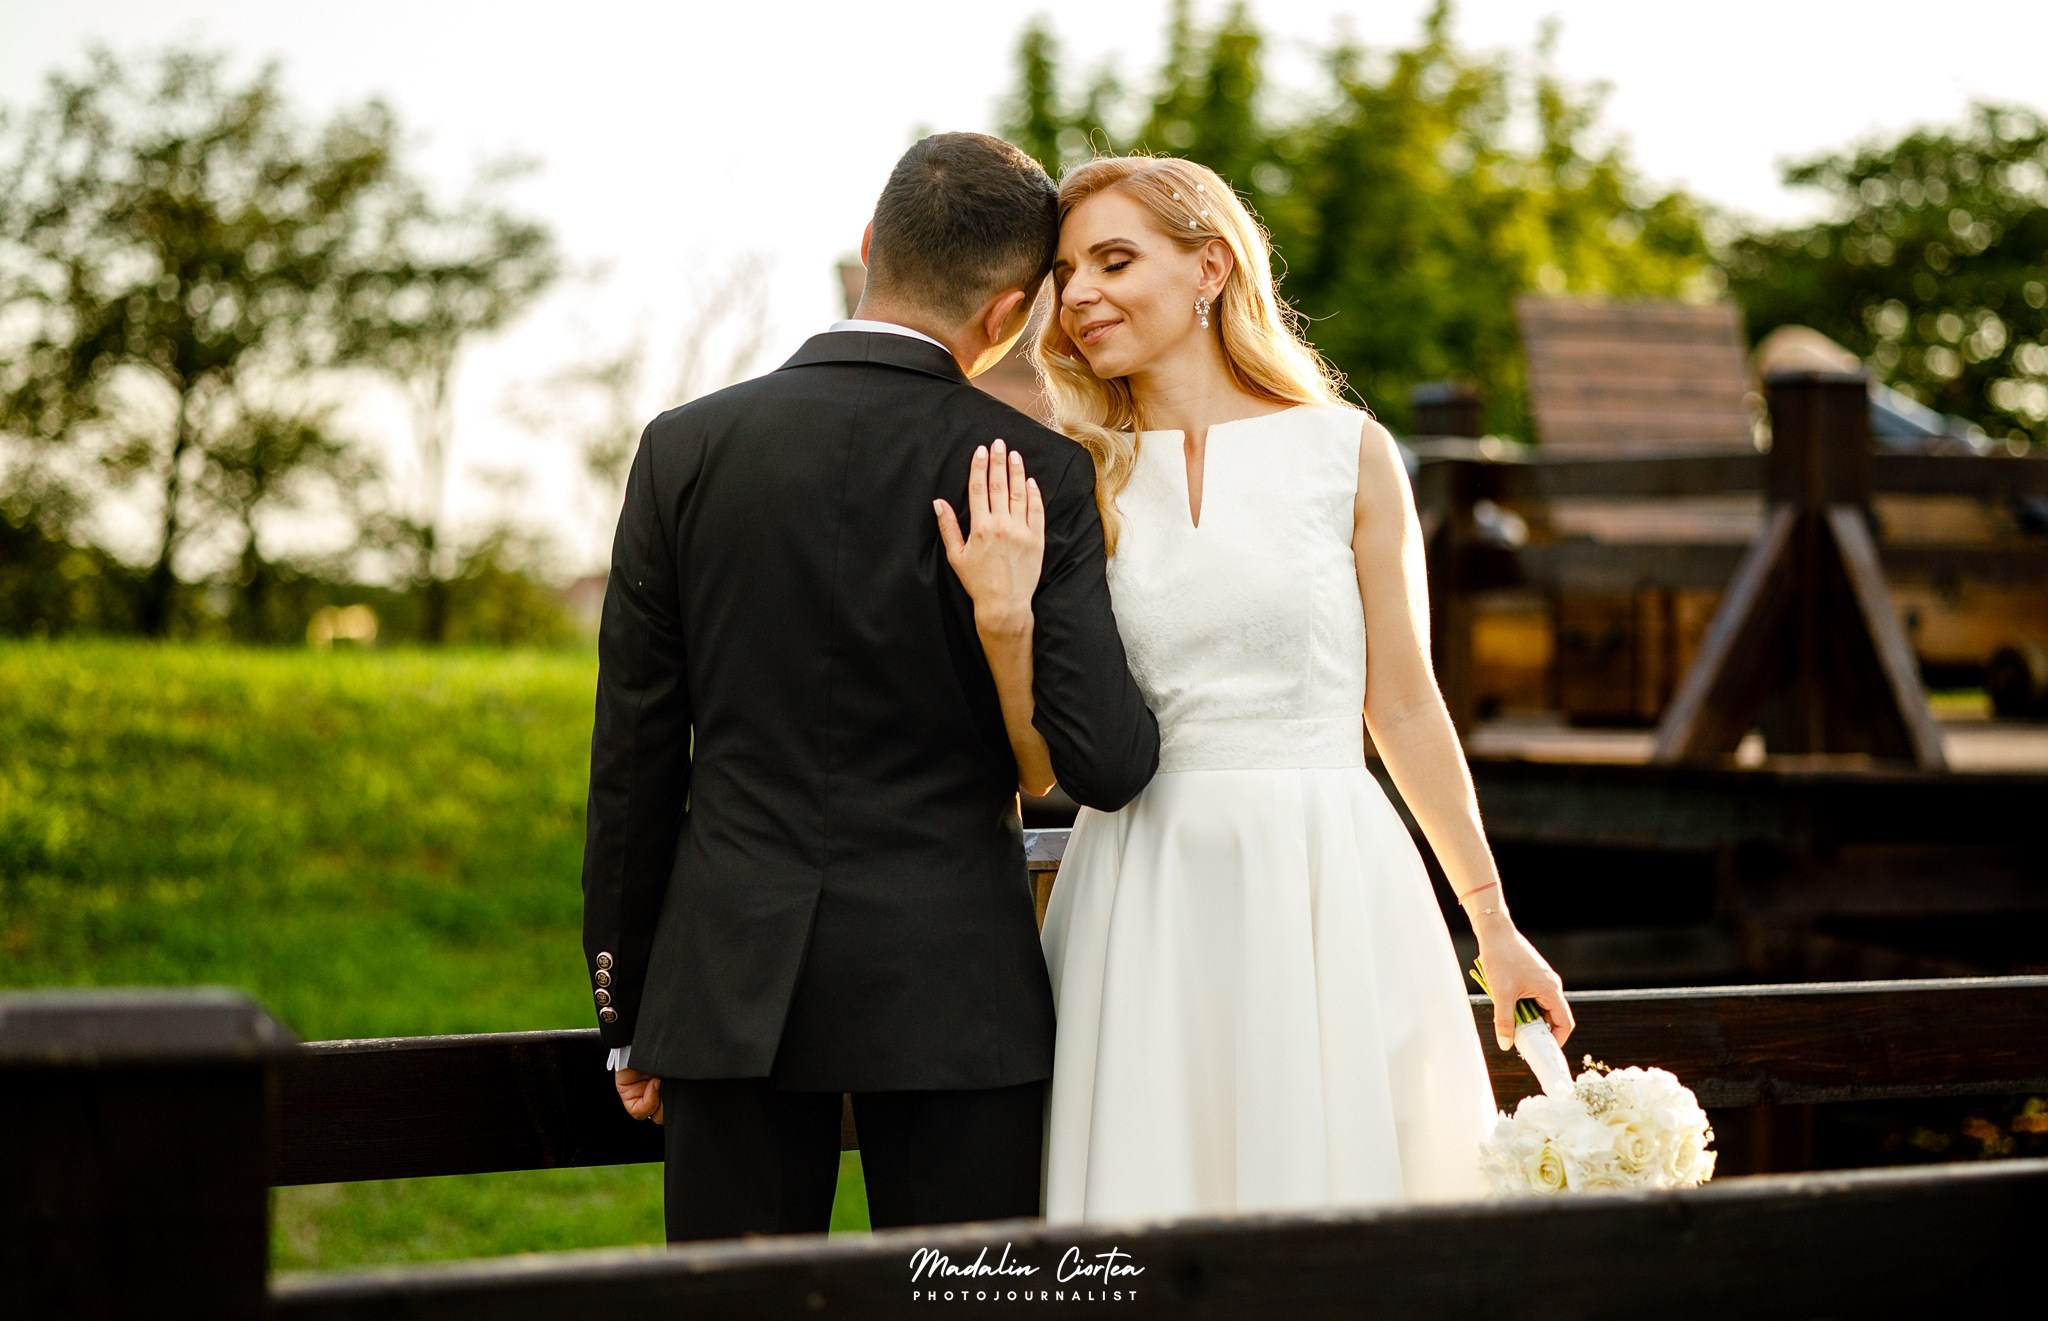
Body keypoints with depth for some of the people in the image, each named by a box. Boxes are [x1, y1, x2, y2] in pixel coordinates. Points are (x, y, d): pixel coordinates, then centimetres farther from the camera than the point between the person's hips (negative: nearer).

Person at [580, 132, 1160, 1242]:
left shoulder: (684, 451, 1)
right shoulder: (1037, 472, -5)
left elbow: (634, 758, 4)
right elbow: (1106, 764, -9)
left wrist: (626, 1016, 12)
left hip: (730, 983, 2)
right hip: (952, 985, -2)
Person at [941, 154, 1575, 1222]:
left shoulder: (1346, 453, 3)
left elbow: (1403, 702, 8)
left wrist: (1493, 922, 9)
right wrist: (1005, 618, -16)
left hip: (1326, 890, -1)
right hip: (1144, 899, 1)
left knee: (1332, 1180, 1)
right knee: (1150, 1191, 1)